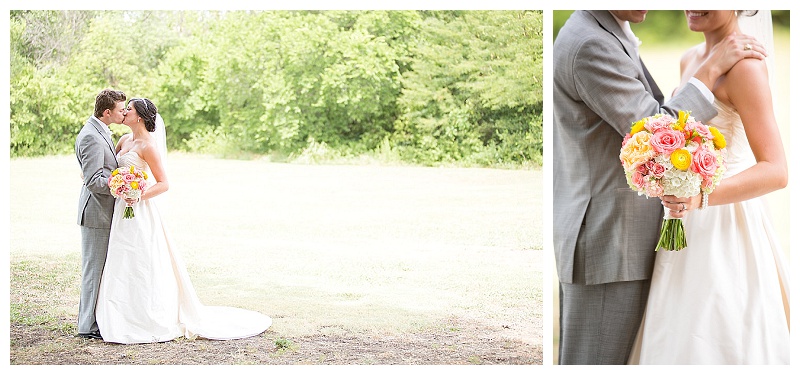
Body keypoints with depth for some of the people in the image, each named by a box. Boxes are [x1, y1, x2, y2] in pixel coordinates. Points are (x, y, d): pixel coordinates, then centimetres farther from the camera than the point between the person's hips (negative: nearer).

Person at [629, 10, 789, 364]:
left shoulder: (744, 64, -15)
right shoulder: (690, 60, 10)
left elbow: (776, 171, -21)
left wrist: (702, 198, -34)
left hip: (724, 228, -8)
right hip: (688, 225, 8)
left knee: (715, 342, 0)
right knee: (676, 340, 14)